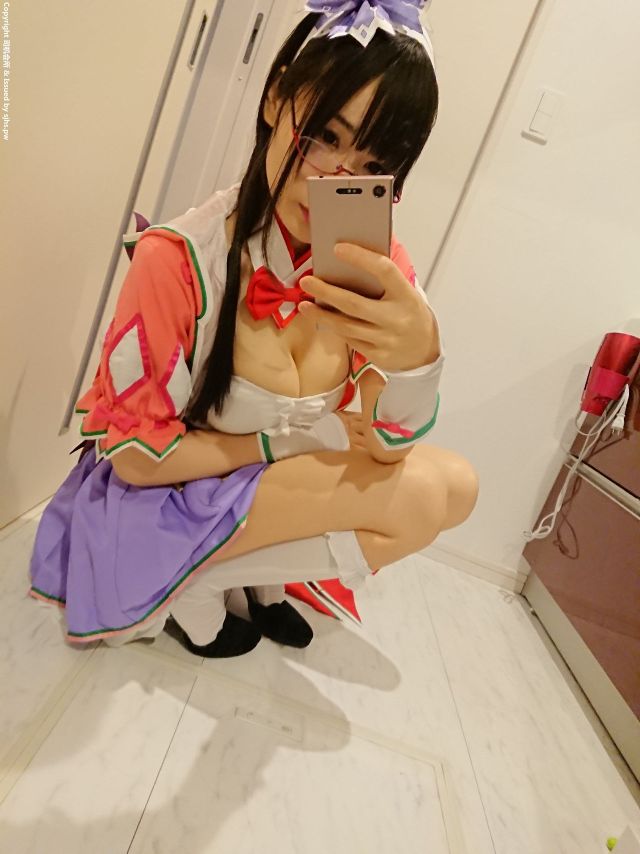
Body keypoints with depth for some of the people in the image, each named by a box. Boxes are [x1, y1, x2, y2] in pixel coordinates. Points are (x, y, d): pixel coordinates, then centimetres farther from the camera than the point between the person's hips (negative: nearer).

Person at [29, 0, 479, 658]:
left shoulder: (379, 269, -10)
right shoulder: (179, 258, -24)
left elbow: (386, 452, -13)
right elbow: (138, 458, -18)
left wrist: (417, 351, -32)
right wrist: (286, 443, -14)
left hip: (268, 496, 6)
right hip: (154, 508, -5)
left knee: (455, 485, -5)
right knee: (423, 498, -20)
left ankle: (264, 579, 9)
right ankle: (191, 590, -2)